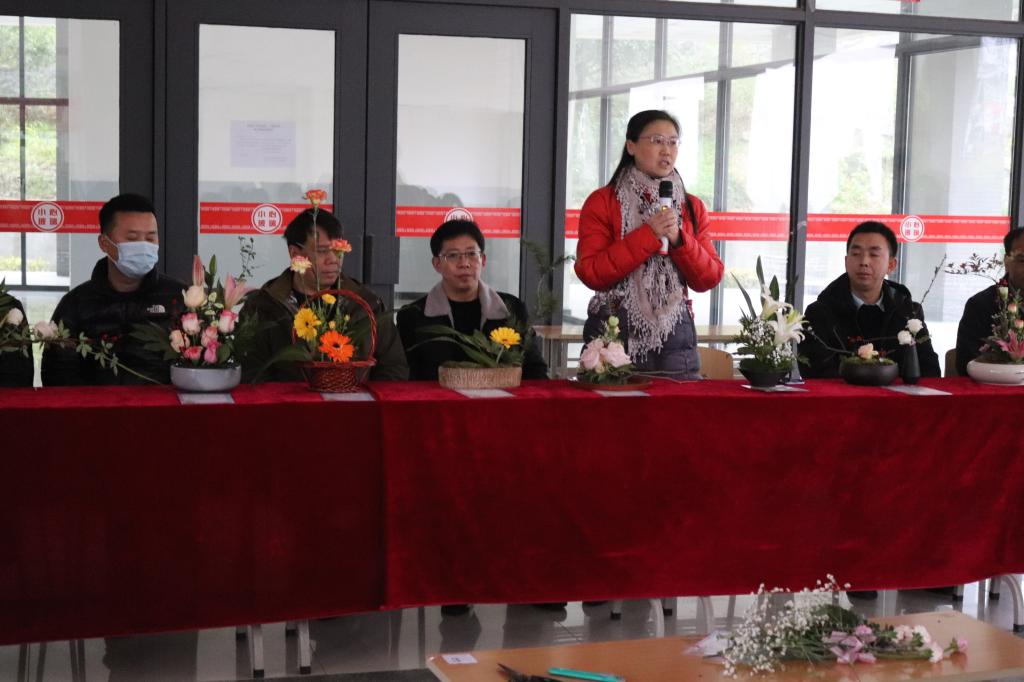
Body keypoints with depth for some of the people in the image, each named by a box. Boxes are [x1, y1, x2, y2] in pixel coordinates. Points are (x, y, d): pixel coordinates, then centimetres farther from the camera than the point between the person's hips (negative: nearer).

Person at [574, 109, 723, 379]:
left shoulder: (693, 207, 11)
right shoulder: (602, 202, 0)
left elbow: (709, 278, 6)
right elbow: (590, 273, -10)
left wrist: (678, 239, -11)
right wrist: (648, 235, -15)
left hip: (675, 336, 3)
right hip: (614, 333, -3)